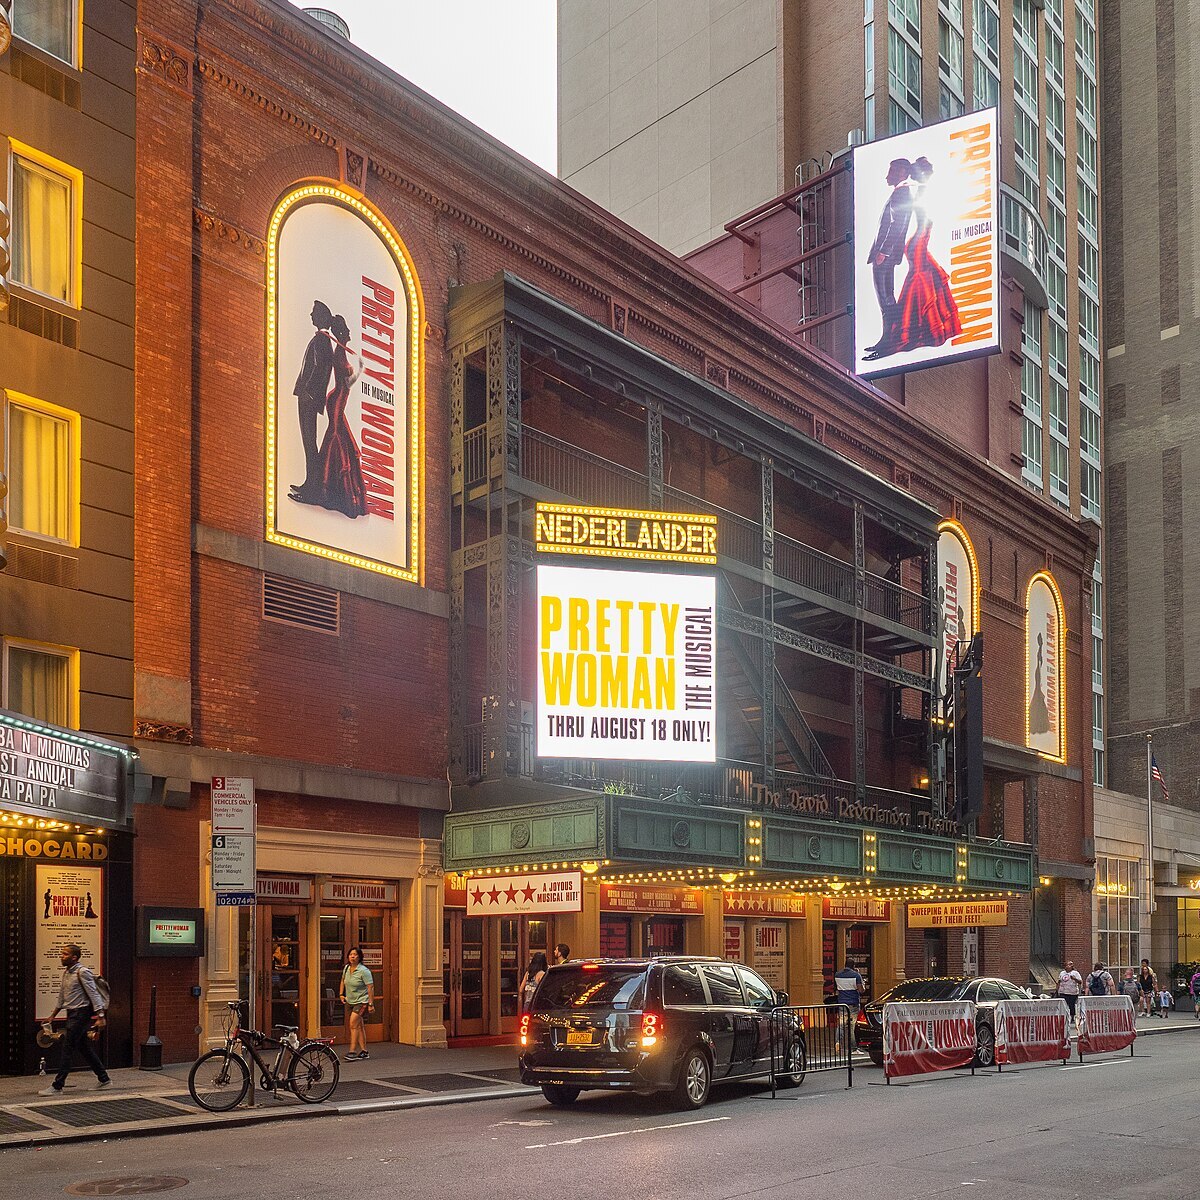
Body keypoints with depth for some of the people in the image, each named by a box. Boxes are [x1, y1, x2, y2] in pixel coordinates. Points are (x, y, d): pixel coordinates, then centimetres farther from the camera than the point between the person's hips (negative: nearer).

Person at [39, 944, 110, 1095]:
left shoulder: (82, 972, -14)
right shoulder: (66, 972, 13)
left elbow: (94, 994, -18)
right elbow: (62, 997, 24)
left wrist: (100, 1016, -23)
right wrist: (53, 1016, 27)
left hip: (81, 1013, -9)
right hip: (73, 1014, 9)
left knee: (68, 1048, -8)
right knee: (84, 1048, 13)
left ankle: (57, 1086, -5)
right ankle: (104, 1079, 22)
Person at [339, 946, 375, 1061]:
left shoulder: (364, 971, -18)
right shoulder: (346, 968, 2)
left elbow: (370, 987, -18)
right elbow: (343, 981, 22)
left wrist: (371, 1004, -20)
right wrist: (342, 994, 11)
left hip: (362, 1001, -7)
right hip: (351, 1001, 7)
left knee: (353, 1024, -17)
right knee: (359, 1026, 12)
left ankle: (352, 1051, -16)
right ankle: (364, 1052, 18)